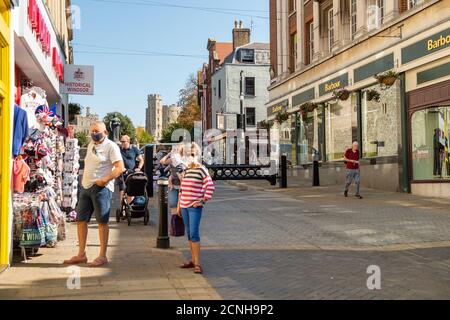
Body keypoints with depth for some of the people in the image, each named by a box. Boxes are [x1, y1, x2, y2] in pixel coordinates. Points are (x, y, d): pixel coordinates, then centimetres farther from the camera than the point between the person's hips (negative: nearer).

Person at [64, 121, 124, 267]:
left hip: (101, 188, -8)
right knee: (81, 220, 8)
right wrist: (84, 179, 14)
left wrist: (104, 180, -20)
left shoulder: (111, 146, -7)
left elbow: (120, 167, -15)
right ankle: (81, 255, 17)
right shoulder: (91, 145, 17)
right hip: (85, 187, 8)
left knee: (102, 222, -2)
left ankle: (102, 256, 5)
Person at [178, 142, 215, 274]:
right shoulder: (186, 170, 14)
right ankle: (193, 260, 20)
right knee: (189, 233, 11)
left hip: (195, 207, -7)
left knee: (194, 233, -12)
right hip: (184, 206, 7)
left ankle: (197, 263, -11)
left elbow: (210, 186, -11)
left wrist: (203, 200, -15)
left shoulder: (201, 170, -6)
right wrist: (179, 204, 18)